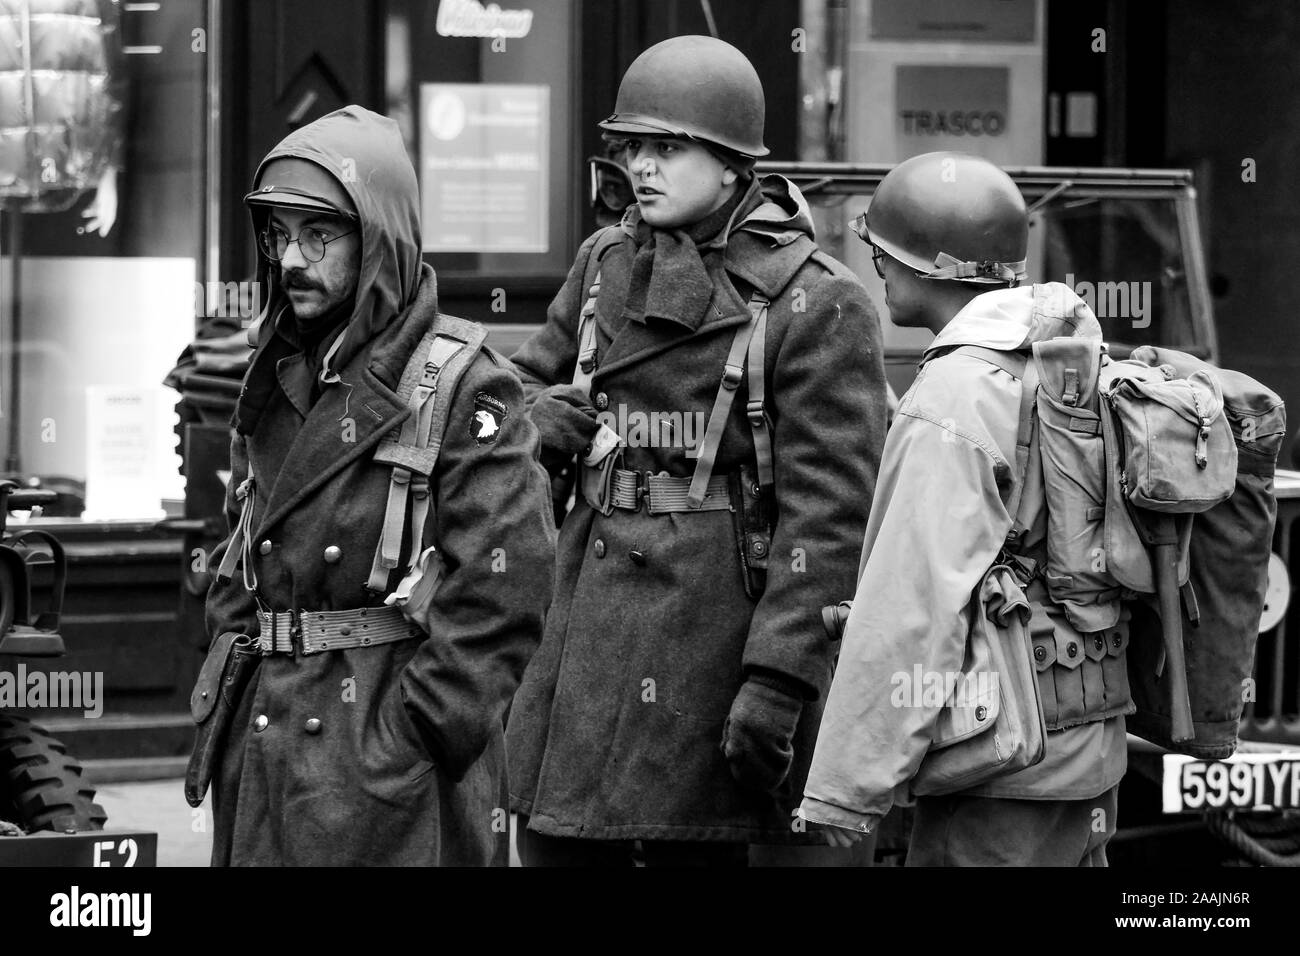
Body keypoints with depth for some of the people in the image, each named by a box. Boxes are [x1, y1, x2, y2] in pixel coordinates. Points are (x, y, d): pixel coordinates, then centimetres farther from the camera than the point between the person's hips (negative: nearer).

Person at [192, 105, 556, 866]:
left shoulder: (464, 387, -9)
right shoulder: (273, 384, 14)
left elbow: (505, 590, -15)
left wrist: (417, 732, -17)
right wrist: (223, 710, 12)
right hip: (264, 761, 7)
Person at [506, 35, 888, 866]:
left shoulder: (816, 304, -9)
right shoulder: (607, 261, 12)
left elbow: (828, 514, -13)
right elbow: (531, 382, 27)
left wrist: (778, 679, -20)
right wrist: (547, 418, 1)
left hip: (714, 627, -6)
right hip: (593, 612, 6)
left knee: (696, 849, -1)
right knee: (554, 841, 6)